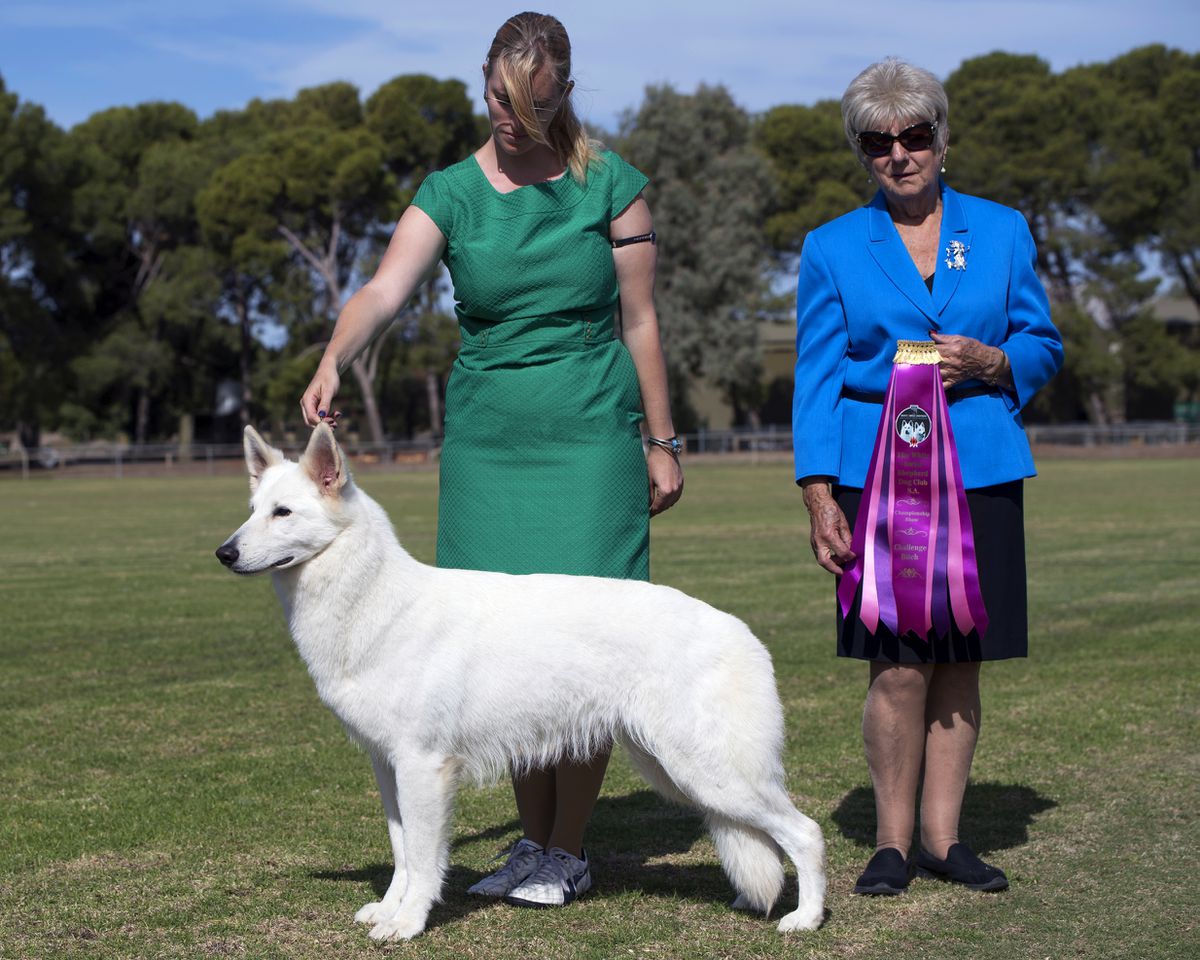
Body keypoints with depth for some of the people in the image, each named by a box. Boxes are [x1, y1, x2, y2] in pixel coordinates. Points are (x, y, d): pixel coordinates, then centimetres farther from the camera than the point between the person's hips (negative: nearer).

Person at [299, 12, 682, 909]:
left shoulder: (610, 184, -1)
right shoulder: (451, 193, 1)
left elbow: (641, 320, 2)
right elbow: (385, 289, -15)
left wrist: (661, 442, 2)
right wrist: (332, 361, -34)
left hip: (589, 438, -2)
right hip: (486, 439, 2)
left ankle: (569, 850, 10)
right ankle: (532, 837, 20)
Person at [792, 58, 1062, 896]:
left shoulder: (1002, 231, 10)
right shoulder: (833, 248, 7)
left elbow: (1044, 345, 13)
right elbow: (816, 379, 4)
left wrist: (990, 363, -9)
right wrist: (819, 495, -4)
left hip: (981, 473, 2)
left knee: (961, 662, 4)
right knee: (899, 667, -6)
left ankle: (944, 836, 14)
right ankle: (893, 841, 6)